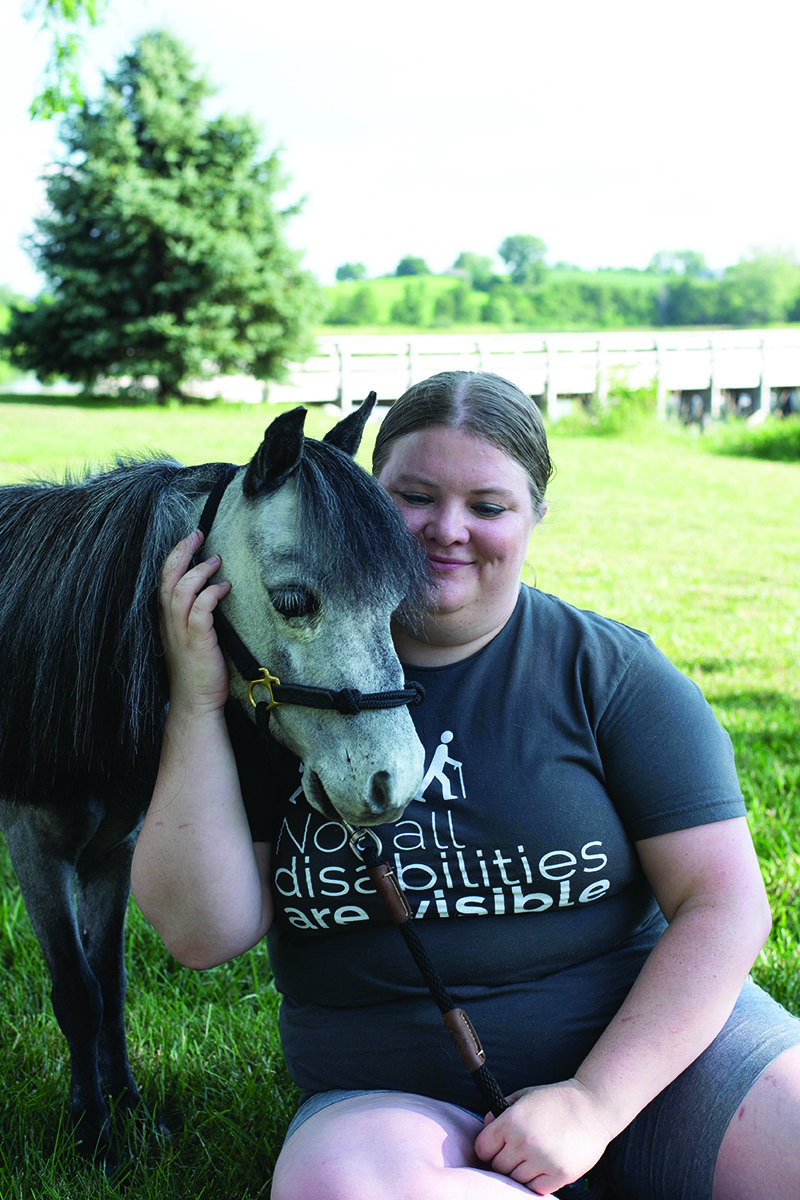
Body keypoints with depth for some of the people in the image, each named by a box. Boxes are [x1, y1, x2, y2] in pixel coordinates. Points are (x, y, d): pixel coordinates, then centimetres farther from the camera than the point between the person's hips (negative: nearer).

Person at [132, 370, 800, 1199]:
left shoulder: (610, 670, -1)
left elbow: (725, 904, -5)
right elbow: (205, 934, -6)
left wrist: (594, 1100, -15)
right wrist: (197, 704, -14)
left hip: (651, 1042, -1)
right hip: (393, 1096, 2)